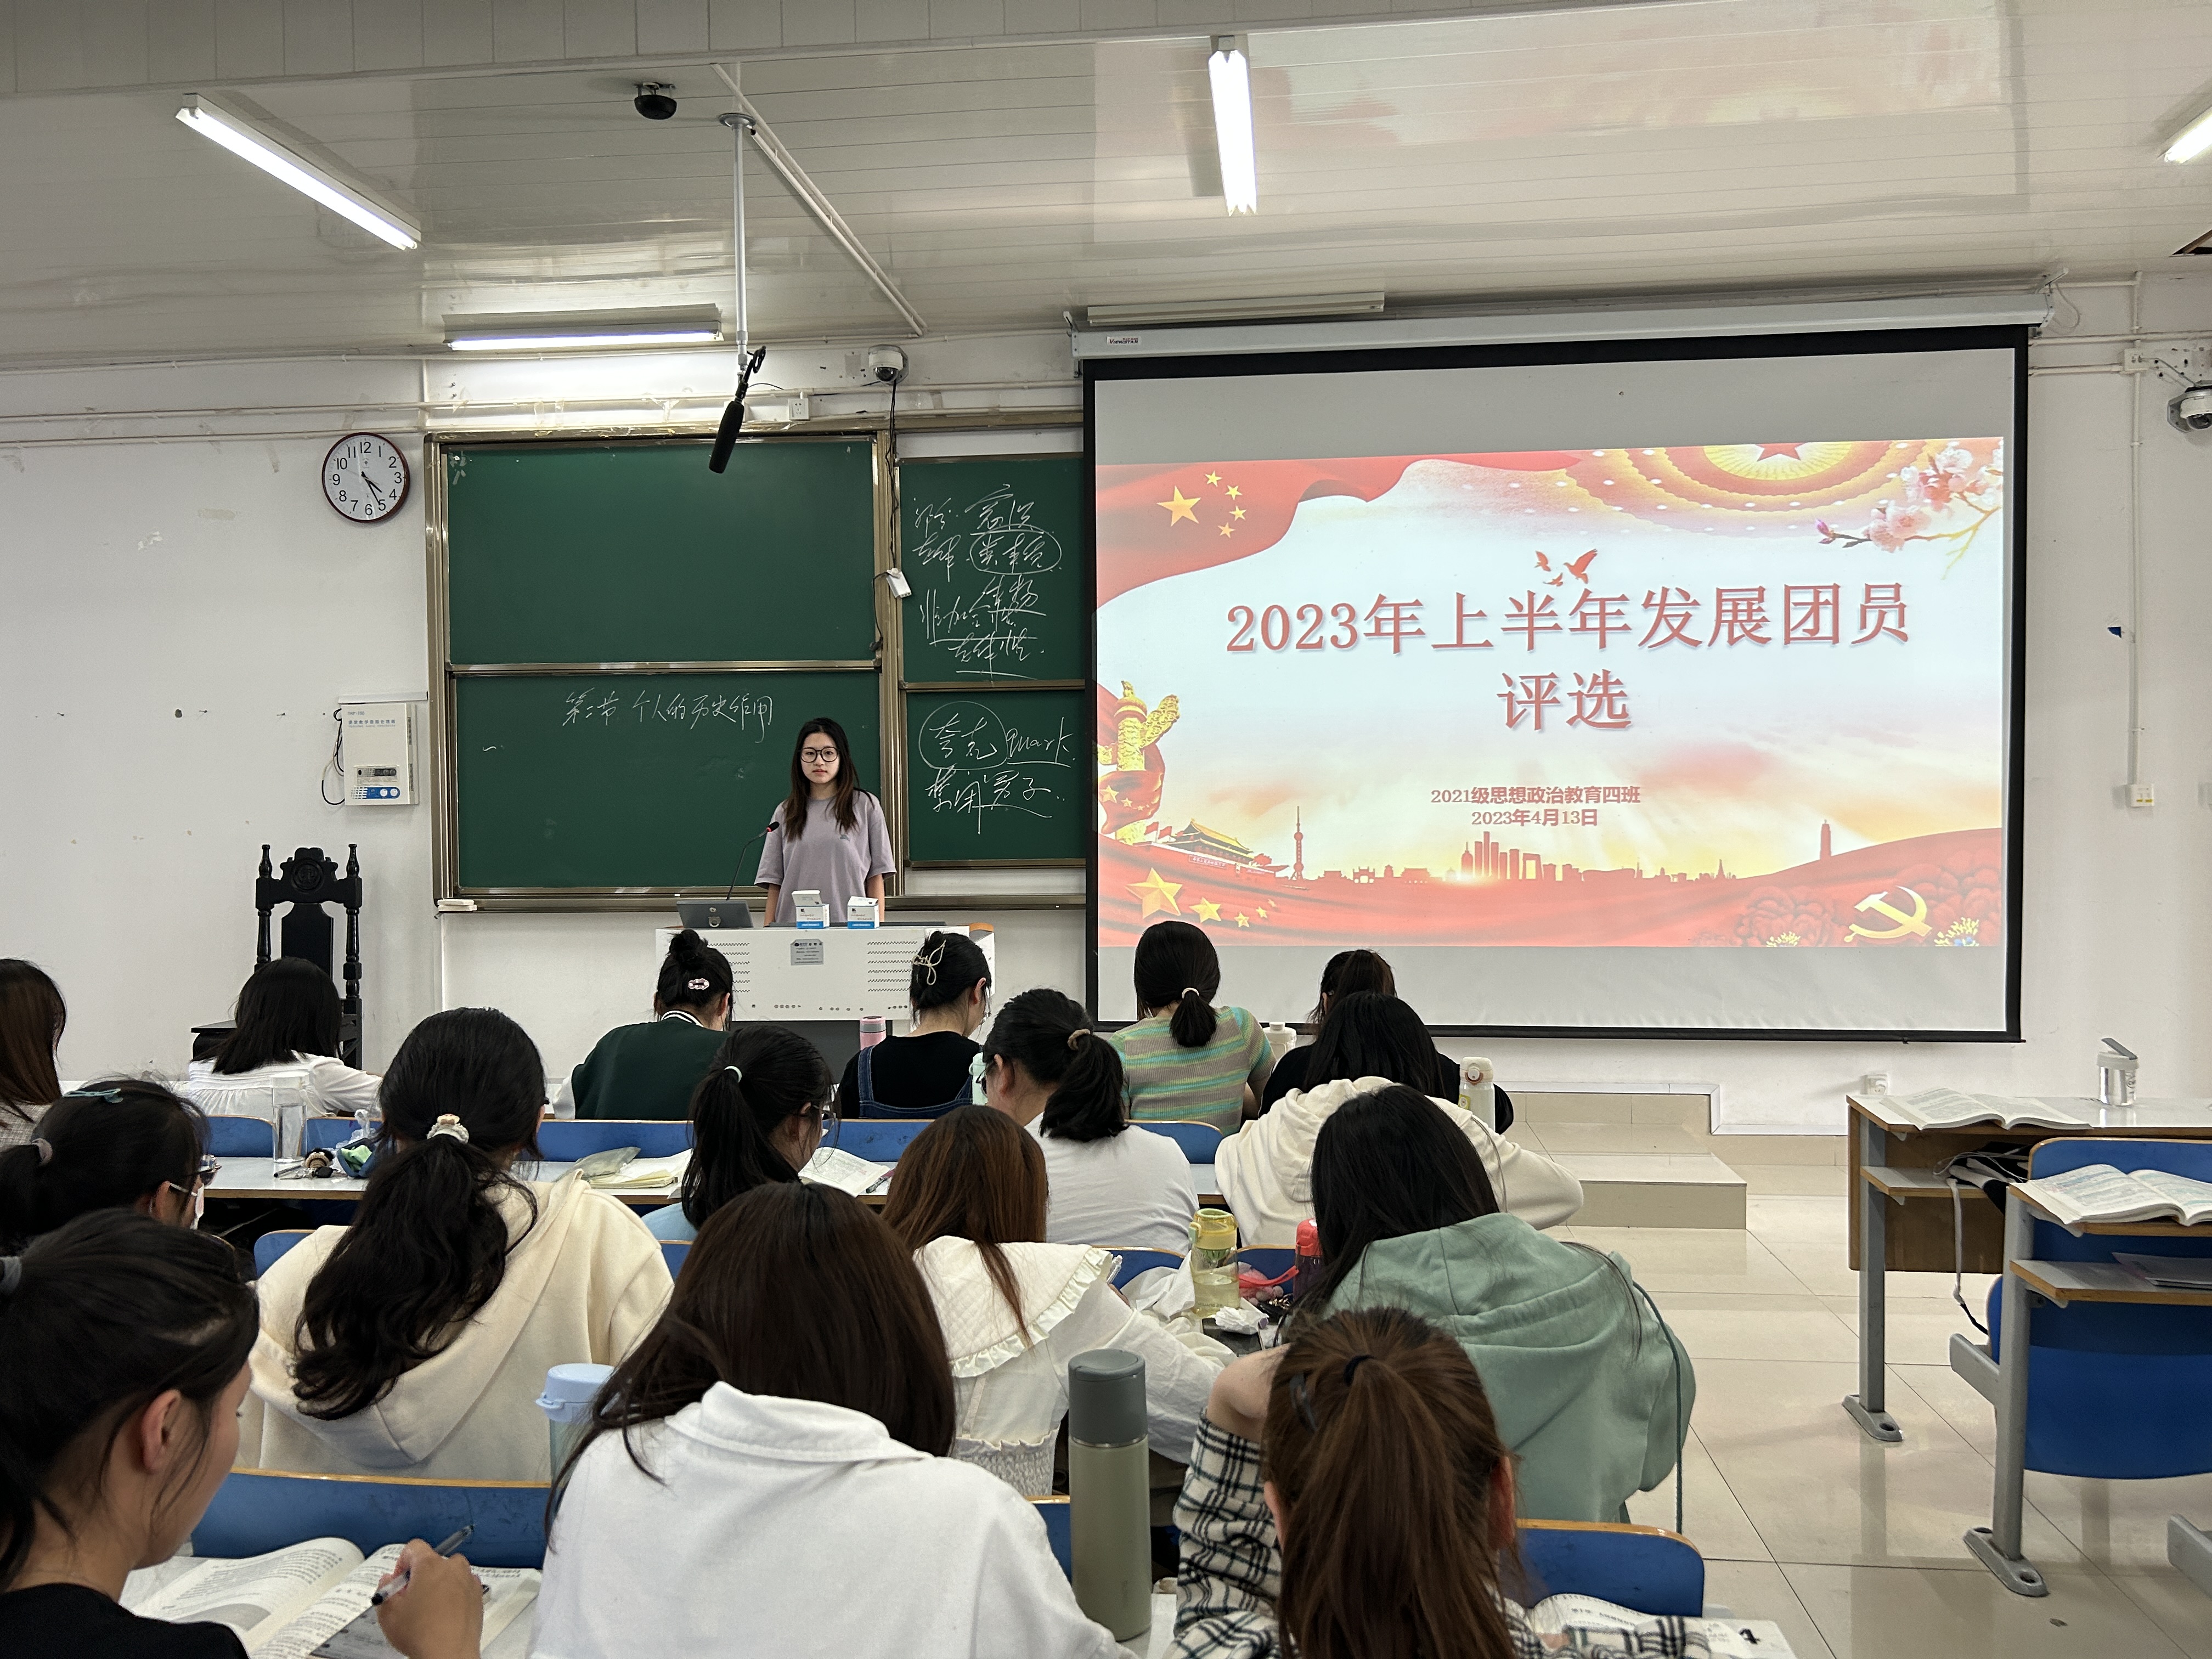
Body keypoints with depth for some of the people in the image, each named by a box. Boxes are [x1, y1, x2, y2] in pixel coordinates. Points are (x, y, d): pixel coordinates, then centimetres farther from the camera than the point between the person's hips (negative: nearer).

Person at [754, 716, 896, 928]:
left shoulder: (866, 806, 6)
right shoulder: (785, 813, 12)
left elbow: (876, 876, 4)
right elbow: (774, 883, 11)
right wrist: (768, 930, 2)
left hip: (850, 926, -1)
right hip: (793, 925, 2)